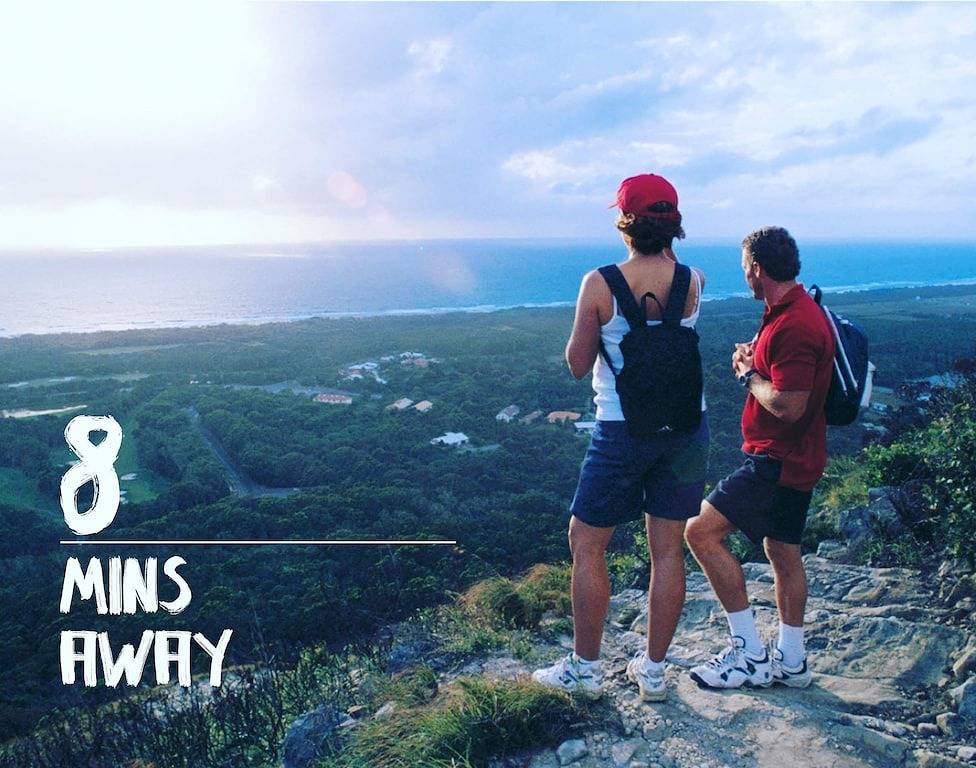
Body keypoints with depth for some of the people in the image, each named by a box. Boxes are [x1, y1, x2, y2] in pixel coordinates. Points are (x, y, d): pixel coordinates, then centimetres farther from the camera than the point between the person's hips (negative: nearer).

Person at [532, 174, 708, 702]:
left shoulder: (599, 285, -12)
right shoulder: (692, 281, -2)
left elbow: (577, 364, -3)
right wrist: (667, 252, 25)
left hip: (621, 430, -4)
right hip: (685, 427, 4)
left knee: (586, 546, 11)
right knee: (667, 549, 11)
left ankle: (584, 668, 20)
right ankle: (653, 670, 23)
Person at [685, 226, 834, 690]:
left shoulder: (795, 324, -22)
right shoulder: (790, 312, 12)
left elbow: (788, 405, -27)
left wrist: (748, 375, -10)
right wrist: (754, 360, 5)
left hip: (778, 459, -11)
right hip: (792, 458, 11)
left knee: (701, 531, -13)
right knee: (782, 551, 16)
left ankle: (749, 652, -4)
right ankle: (790, 661, 28)